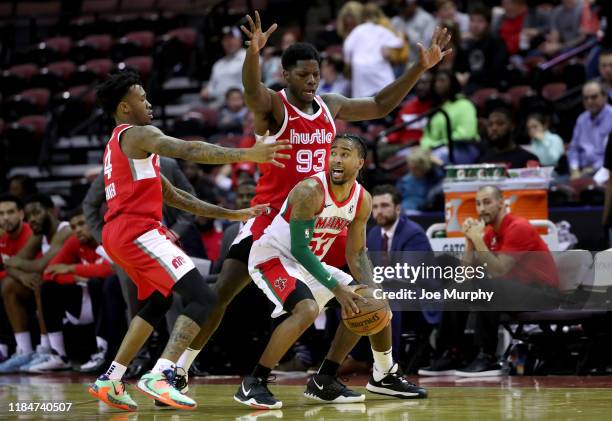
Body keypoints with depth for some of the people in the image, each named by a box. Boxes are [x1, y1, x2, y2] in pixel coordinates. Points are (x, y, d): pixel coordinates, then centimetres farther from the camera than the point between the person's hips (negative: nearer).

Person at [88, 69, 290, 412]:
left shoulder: (119, 145, 27)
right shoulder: (138, 135, -4)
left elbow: (172, 195, 27)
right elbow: (189, 151, -22)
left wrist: (231, 214, 23)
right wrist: (247, 155, -27)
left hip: (119, 235, 10)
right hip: (139, 230, -10)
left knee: (158, 301, 29)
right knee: (202, 297, -16)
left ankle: (110, 380, 24)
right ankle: (160, 376, -31)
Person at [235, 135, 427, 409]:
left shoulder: (363, 200, -2)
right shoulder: (311, 190, -25)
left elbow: (356, 253, 6)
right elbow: (299, 249, -27)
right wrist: (336, 288, -29)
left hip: (309, 263, 9)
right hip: (271, 256, -9)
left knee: (362, 304, 9)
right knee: (307, 309, -33)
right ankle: (253, 385, -26)